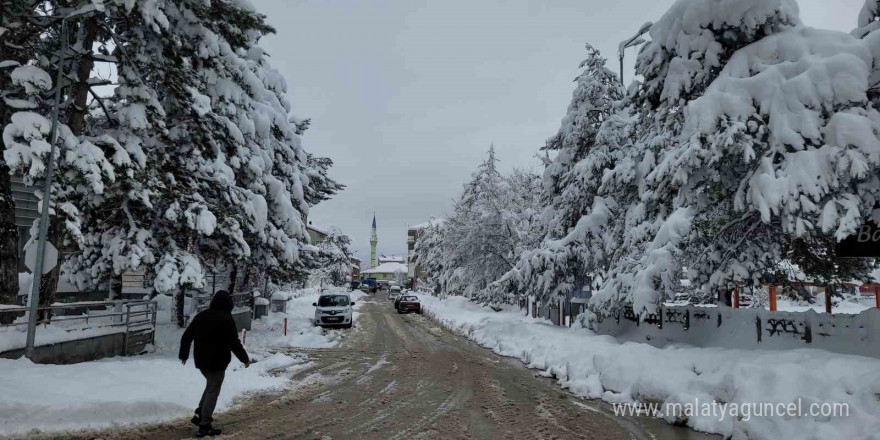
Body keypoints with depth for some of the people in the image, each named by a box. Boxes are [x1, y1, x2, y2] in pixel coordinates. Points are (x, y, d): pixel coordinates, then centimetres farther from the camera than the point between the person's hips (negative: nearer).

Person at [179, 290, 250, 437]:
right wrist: (245, 358, -5)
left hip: (201, 360, 7)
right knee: (212, 391, 0)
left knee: (210, 386, 25)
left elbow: (186, 337, 13)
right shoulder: (226, 319, -15)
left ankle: (199, 414, 15)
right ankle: (204, 426, 1)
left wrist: (184, 354, 27)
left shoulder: (201, 316, 7)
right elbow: (234, 343, -16)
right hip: (217, 361, -7)